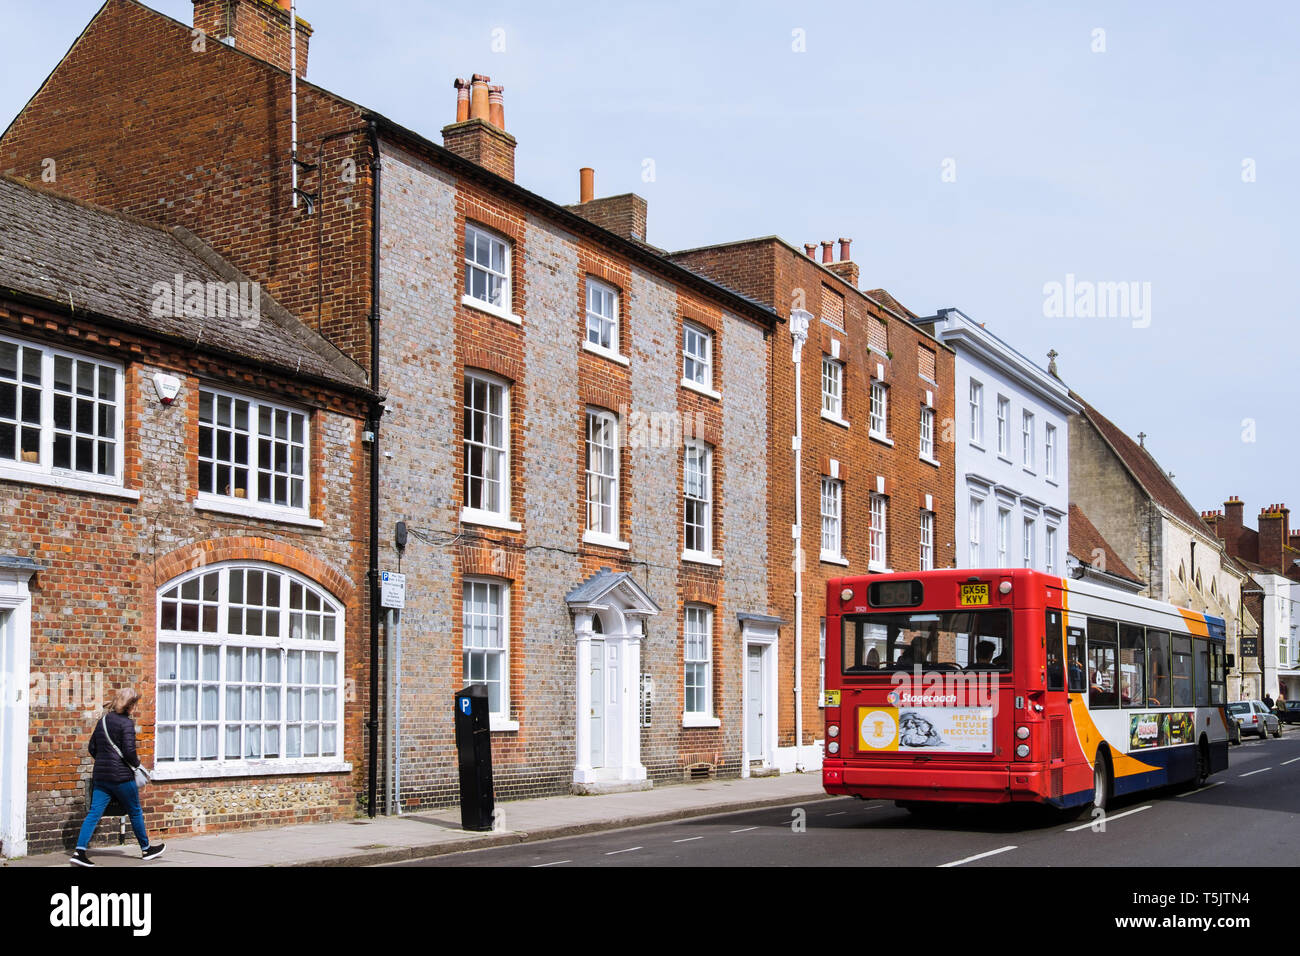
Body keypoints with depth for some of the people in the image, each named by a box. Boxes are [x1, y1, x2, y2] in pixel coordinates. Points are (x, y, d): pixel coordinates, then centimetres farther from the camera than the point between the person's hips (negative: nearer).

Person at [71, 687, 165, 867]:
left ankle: (79, 851, -12)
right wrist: (136, 763, -1)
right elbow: (129, 751, -19)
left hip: (100, 776, 6)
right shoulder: (126, 723, -12)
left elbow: (92, 748, 15)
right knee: (135, 812, 10)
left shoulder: (102, 721, 11)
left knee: (94, 813, 1)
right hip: (121, 776, -6)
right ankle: (146, 849, 23)